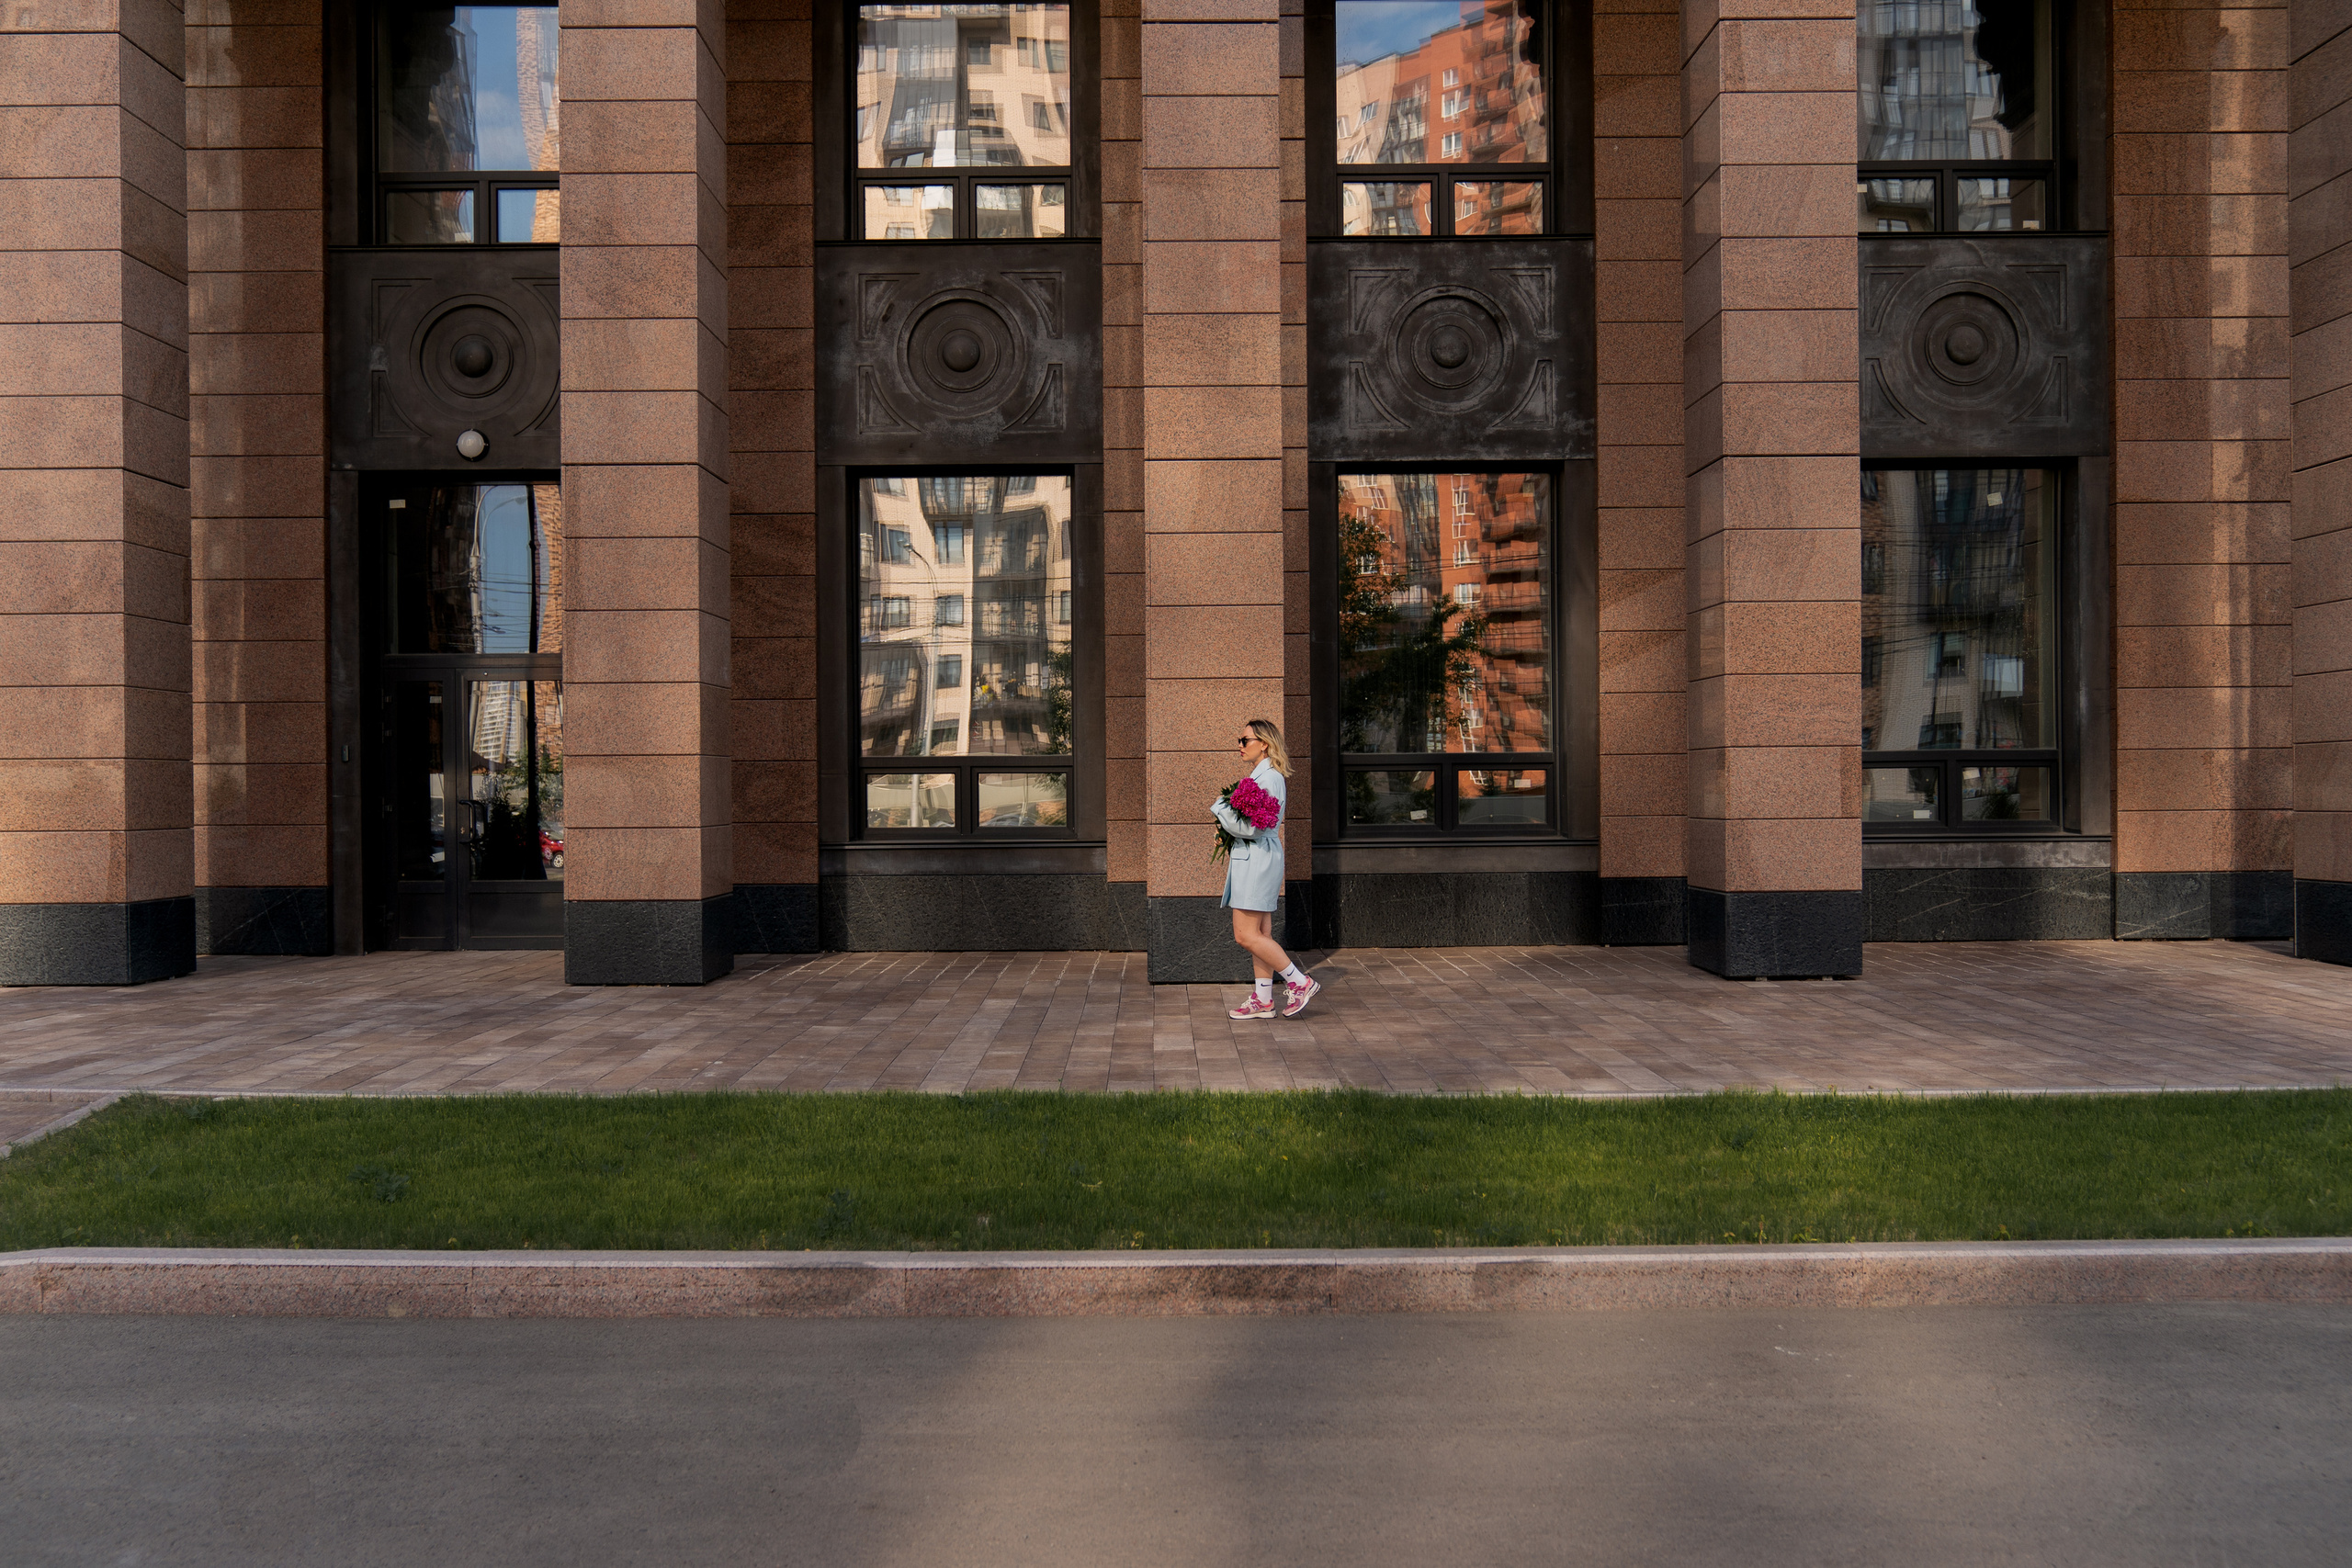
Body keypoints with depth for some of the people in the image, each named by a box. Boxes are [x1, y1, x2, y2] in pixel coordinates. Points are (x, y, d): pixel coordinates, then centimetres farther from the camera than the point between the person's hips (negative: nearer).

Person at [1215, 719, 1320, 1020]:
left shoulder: (1267, 778, -15)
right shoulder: (1259, 775, 16)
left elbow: (1251, 828, -20)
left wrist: (1218, 806, -11)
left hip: (1256, 859, -10)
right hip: (1252, 858, 10)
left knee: (1246, 935, -9)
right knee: (1260, 934, 11)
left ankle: (1300, 982, -3)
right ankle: (1263, 1000, 15)